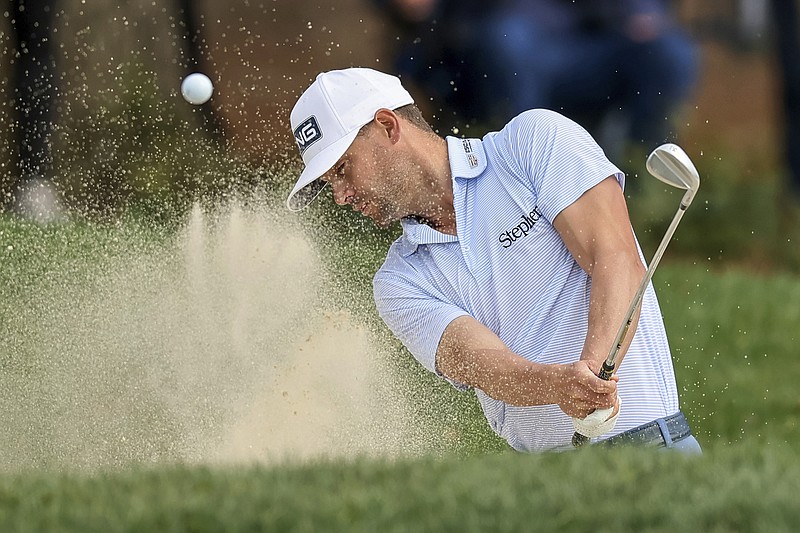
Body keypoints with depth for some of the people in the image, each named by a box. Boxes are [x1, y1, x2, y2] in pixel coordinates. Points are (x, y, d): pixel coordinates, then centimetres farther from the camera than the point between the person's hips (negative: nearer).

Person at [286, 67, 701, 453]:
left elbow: (619, 261, -9)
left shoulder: (536, 139, 3)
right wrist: (555, 385, -32)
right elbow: (481, 365, -8)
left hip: (643, 437, -5)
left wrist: (593, 368, -28)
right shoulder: (399, 284, 11)